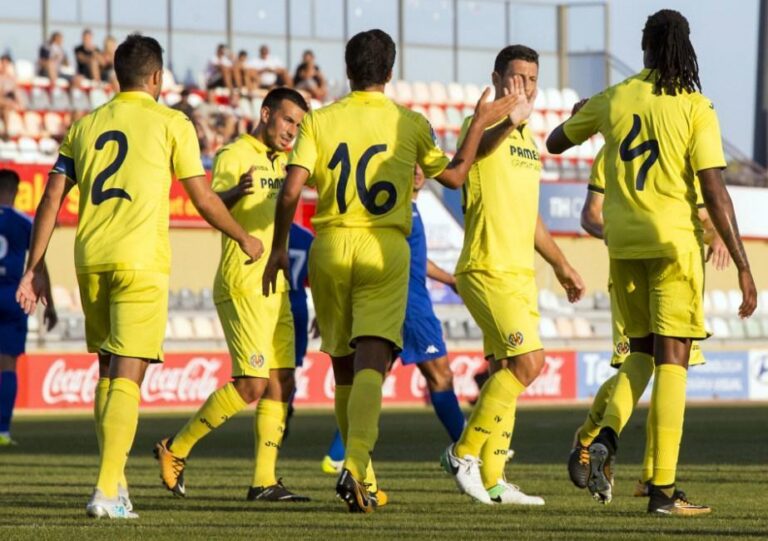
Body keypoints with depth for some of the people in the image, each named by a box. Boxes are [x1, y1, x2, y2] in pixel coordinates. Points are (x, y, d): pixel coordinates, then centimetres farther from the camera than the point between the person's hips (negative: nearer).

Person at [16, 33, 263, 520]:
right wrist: (245, 239, 18)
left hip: (91, 260, 4)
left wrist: (36, 267, 14)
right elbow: (204, 198, 3)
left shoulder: (85, 126, 14)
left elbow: (51, 200, 10)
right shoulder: (171, 124, 2)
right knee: (127, 376, -6)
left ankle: (116, 480, 19)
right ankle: (108, 490, -16)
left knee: (109, 370, 18)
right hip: (141, 261, -4)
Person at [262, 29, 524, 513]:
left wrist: (279, 249, 5)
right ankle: (355, 467, -32)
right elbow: (454, 175, 12)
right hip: (384, 251, -2)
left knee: (344, 368, 14)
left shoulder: (320, 121, 2)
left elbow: (292, 190, -6)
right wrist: (481, 124, 22)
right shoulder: (410, 124, 1)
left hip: (330, 248, 2)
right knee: (371, 364, -11)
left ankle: (362, 477, 24)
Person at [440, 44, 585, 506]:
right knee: (528, 361, -16)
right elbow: (483, 143, -36)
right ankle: (464, 453, -7)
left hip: (522, 272, 9)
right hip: (488, 268, -9)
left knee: (506, 370, 9)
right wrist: (511, 122, -58)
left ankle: (491, 478, 14)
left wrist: (562, 265, 28)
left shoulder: (527, 140, 18)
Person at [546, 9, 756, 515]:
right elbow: (716, 192, -12)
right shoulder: (696, 108, -7)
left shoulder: (612, 100, 4)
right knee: (672, 359, -2)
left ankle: (607, 438, -5)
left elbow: (555, 142, 20)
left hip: (624, 243, 4)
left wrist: (577, 115, 43)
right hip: (676, 241, -4)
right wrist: (743, 265, -9)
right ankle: (663, 487, -5)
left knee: (642, 351, 19)